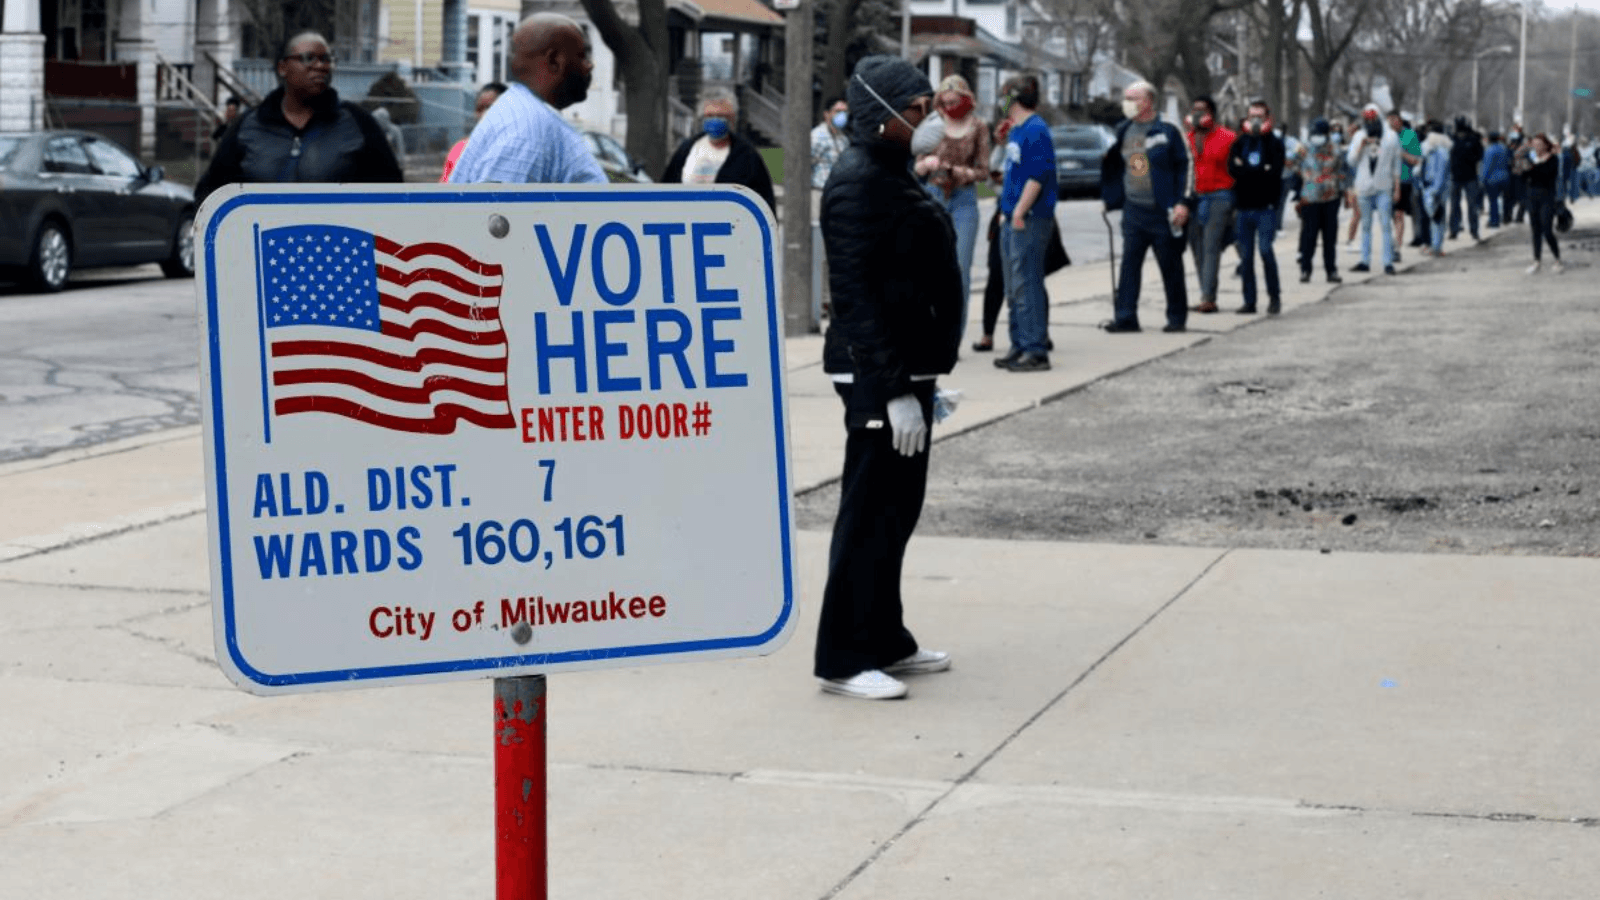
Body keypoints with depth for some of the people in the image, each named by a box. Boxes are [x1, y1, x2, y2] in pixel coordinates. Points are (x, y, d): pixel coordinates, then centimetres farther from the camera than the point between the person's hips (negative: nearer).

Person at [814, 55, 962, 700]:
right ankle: (843, 659, 2)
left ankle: (886, 642, 25)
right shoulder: (857, 181, -16)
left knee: (897, 509, 15)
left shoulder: (892, 172, 15)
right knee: (871, 513, -5)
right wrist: (895, 388, -24)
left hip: (908, 366, 10)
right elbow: (856, 295, -22)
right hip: (878, 374, -10)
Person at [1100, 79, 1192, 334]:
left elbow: (1186, 166, -6)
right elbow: (1115, 166, 21)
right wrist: (1109, 198, 14)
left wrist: (1183, 202, -12)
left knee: (1171, 266, 4)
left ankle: (1177, 317, 13)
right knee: (1129, 265, 0)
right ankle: (1125, 317, 1)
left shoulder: (1166, 132, -7)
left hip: (1163, 212, -5)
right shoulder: (1124, 131, 10)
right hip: (1133, 210, 5)